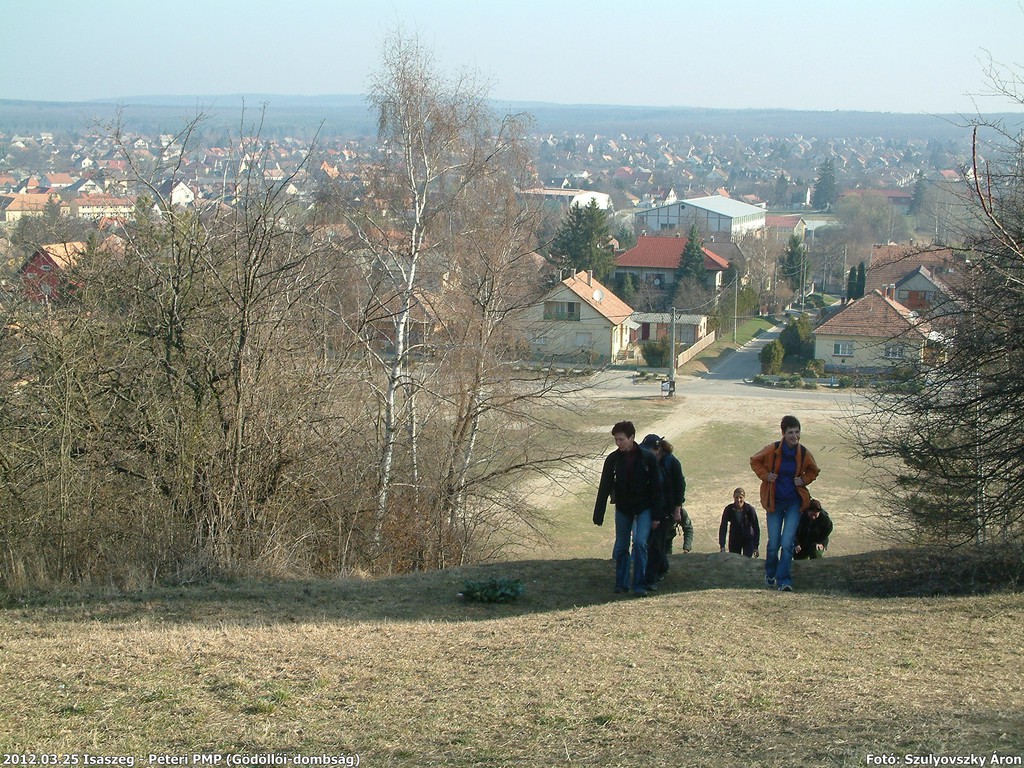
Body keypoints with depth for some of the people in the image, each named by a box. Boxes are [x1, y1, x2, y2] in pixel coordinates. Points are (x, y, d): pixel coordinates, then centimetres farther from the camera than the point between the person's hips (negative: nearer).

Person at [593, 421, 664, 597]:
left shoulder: (647, 457, -11)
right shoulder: (613, 459, -5)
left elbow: (656, 487, -6)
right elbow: (604, 488, -3)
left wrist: (657, 515, -8)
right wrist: (598, 515, -6)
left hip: (643, 508, -3)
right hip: (623, 508, 3)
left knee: (640, 542, -15)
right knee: (621, 547, 6)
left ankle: (640, 585, -9)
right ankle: (621, 584, 19)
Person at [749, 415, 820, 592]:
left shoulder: (804, 454, -5)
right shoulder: (772, 450, -11)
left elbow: (813, 471, 15)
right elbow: (754, 461, 8)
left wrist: (804, 480, -4)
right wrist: (765, 475, -7)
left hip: (794, 503, 0)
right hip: (774, 503, 0)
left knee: (787, 544, -11)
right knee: (773, 544, 4)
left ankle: (784, 581, -6)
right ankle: (770, 575, 31)